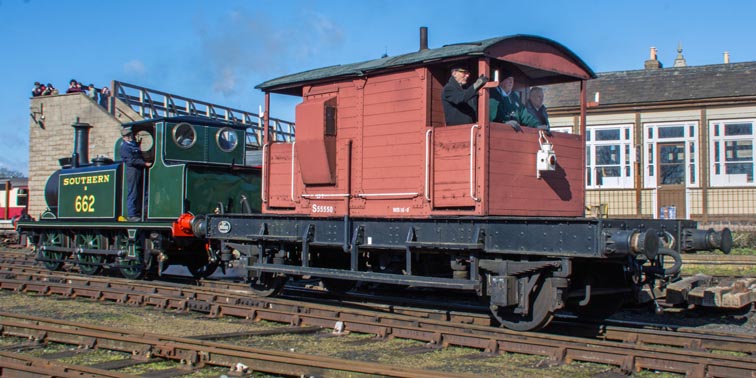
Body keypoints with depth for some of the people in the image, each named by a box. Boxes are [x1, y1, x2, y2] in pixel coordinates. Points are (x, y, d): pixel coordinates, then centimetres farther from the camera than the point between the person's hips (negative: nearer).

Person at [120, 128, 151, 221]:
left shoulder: (134, 144, 19)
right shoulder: (124, 147, -7)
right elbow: (131, 160, -16)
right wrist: (145, 163, -19)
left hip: (139, 170, 9)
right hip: (132, 170, -9)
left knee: (139, 193, 12)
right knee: (132, 193, -7)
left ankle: (138, 213, 19)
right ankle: (131, 215, -4)